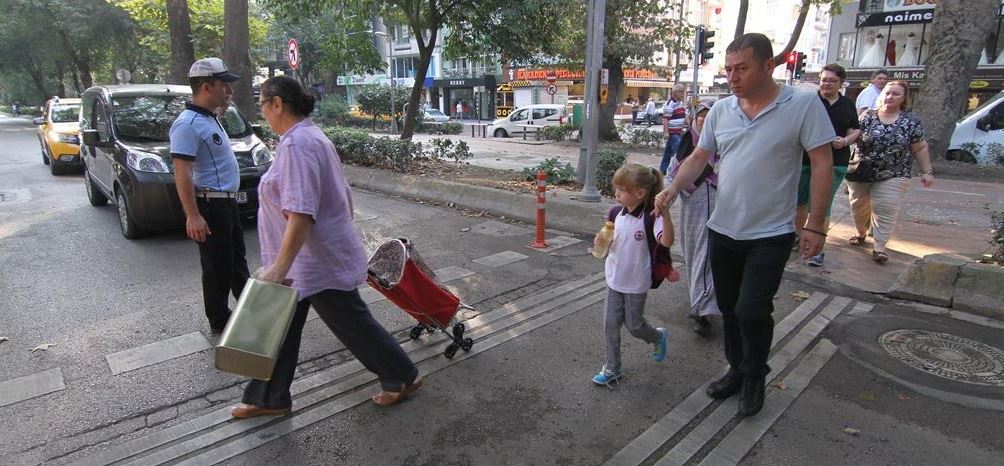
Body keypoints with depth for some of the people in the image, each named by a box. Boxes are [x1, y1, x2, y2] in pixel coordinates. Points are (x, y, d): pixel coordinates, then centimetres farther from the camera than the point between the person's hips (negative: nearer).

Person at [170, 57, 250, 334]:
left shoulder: (209, 119, 12)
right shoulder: (188, 124, -19)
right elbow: (182, 174, -25)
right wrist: (192, 216, -29)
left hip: (227, 201, 10)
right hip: (211, 205, -10)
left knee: (237, 259, 21)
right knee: (217, 267, 1)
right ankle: (219, 322, 15)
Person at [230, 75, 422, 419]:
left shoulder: (296, 143, -21)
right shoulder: (310, 136, 12)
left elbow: (301, 211, -31)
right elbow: (343, 195, 18)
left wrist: (279, 267, -32)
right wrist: (344, 234, 26)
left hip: (319, 262, -10)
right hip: (305, 261, 10)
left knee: (353, 324, 5)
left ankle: (403, 378, 23)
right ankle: (269, 399, 30)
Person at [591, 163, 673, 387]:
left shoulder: (650, 218, -21)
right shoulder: (615, 213, -3)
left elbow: (667, 241, -38)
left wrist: (665, 212, -49)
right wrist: (601, 241, -11)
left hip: (636, 284, -5)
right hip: (614, 280, 5)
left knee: (634, 325, 11)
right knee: (610, 324, 8)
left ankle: (659, 337, 44)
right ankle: (612, 369, 23)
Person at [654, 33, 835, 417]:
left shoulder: (803, 105, -10)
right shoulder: (721, 110, 3)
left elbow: (823, 164, -9)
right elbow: (699, 157, 8)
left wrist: (815, 224, -11)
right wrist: (674, 188, -11)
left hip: (771, 234, -5)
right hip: (722, 230, 5)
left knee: (751, 311, -7)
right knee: (729, 308, 15)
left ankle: (754, 379, 20)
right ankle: (737, 369, 36)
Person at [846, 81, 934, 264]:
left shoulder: (911, 121, -1)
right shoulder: (867, 116, -2)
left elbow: (920, 148, 4)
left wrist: (927, 171, 1)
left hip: (893, 176, -1)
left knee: (885, 211, -5)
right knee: (859, 206, 13)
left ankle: (879, 247, 0)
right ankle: (860, 233, 37)